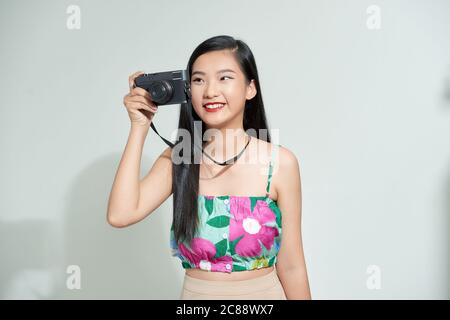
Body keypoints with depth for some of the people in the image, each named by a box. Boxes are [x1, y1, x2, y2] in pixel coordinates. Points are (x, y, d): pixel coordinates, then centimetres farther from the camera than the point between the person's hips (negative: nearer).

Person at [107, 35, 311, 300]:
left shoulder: (280, 163, -13)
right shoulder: (176, 159, -6)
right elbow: (121, 215, -21)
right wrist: (140, 127, -17)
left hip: (264, 291, -1)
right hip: (195, 292, 2)